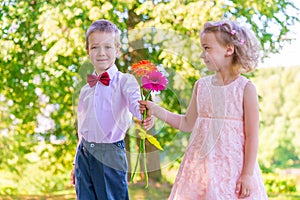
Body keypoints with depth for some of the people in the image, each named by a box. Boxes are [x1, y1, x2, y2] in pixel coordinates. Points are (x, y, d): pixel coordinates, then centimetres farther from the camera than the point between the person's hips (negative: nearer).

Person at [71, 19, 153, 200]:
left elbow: (135, 102, -27)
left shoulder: (125, 81, -5)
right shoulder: (86, 90, 12)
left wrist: (145, 114, -50)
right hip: (85, 155, 5)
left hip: (111, 155, -5)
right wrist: (77, 162, 20)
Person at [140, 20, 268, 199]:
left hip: (232, 165, -4)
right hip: (200, 164, 4)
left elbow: (252, 136, -7)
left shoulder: (245, 88, -6)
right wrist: (156, 110, 10)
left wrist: (248, 174, -10)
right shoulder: (201, 86, 8)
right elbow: (188, 123, 17)